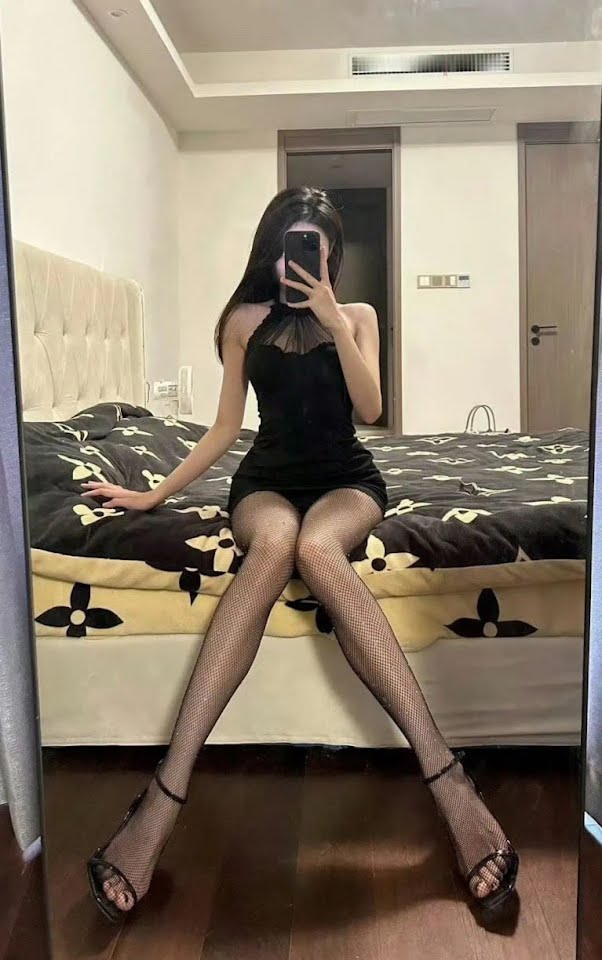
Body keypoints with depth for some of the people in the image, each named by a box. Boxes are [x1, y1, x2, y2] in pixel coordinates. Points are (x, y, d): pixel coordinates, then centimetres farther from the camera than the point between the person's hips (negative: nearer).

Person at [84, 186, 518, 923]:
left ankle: (446, 780, -45)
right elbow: (226, 426, 13)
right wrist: (155, 492, 7)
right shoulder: (245, 321, 12)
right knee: (273, 540, -39)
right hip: (267, 479, 1)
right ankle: (166, 794, -46)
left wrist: (333, 321, -11)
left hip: (346, 479, 0)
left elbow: (369, 408, -4)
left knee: (316, 546, -39)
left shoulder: (357, 316, 11)